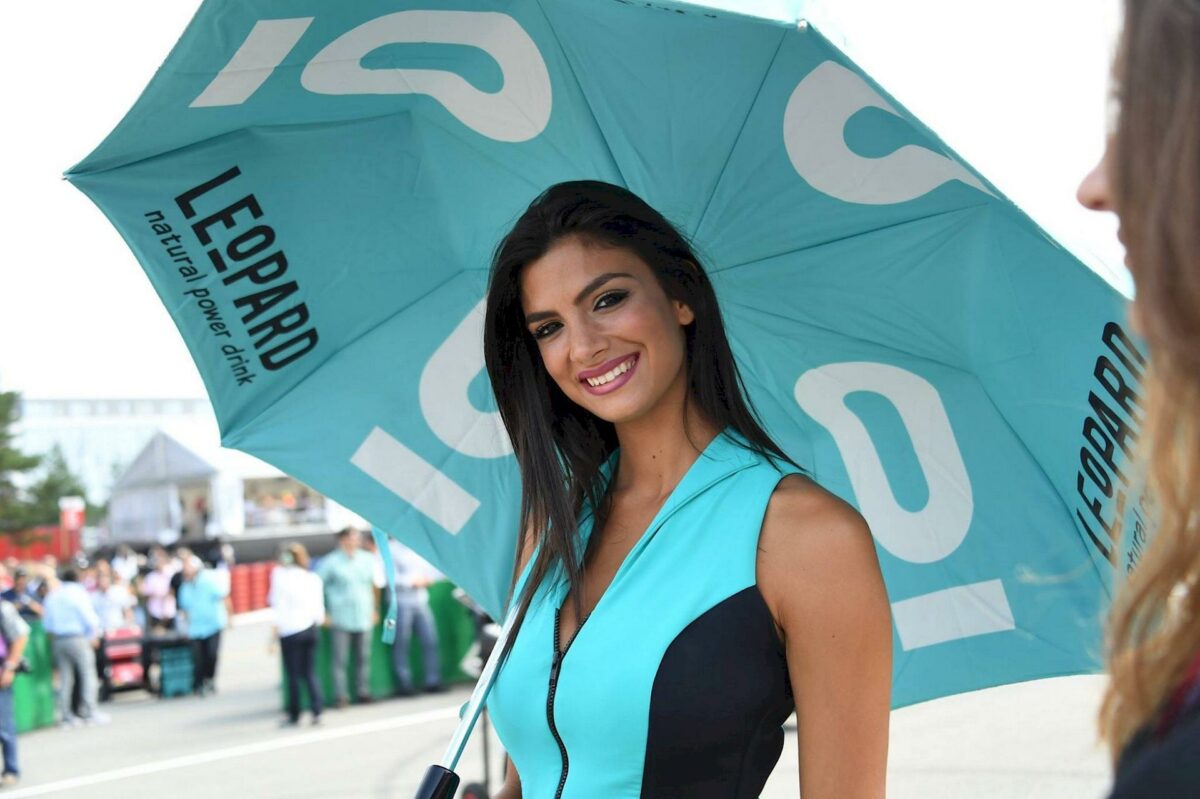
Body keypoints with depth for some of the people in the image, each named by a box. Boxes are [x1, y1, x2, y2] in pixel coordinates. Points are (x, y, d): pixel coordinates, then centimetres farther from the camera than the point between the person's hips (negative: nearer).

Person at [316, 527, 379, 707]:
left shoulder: (367, 560, 9)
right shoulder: (331, 562, -5)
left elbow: (374, 585, 20)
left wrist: (375, 609, 19)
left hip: (364, 618, 4)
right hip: (341, 619, -4)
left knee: (364, 657, 6)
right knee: (340, 659, -5)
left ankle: (363, 692, 15)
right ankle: (340, 695, 0)